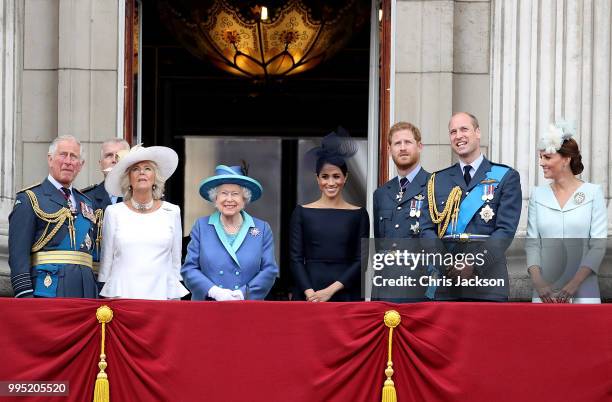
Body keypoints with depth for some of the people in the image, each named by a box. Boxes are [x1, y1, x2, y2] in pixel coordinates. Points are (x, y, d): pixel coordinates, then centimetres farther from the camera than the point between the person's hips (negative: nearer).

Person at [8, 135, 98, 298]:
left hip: (84, 291, 6)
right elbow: (18, 253, -7)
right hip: (47, 289, -6)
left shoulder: (86, 203, 20)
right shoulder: (28, 199, 1)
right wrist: (25, 295, -16)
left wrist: (97, 296, 14)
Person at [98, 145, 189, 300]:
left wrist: (174, 298, 7)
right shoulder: (114, 212, 5)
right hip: (121, 294, 0)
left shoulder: (172, 212, 7)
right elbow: (106, 260, 10)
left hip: (160, 293, 0)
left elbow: (176, 261, 11)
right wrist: (106, 298, 9)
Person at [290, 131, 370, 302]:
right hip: (308, 295, 0)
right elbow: (296, 259, 1)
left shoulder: (358, 214, 5)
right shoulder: (302, 212, 6)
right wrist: (310, 293, -13)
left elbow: (361, 261, 0)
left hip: (346, 294, 0)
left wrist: (331, 290, -10)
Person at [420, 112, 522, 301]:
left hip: (488, 285, -2)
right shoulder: (438, 180, 16)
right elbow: (427, 229, 8)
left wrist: (473, 263, -16)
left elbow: (505, 230, -4)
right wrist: (445, 263, -11)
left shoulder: (505, 177, 6)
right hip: (447, 284, 3)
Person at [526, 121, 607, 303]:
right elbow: (532, 242, 5)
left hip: (583, 290, -2)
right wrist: (538, 282, -9)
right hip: (545, 292, 2)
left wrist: (574, 284, -14)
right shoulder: (538, 195, 8)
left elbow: (598, 245, -4)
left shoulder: (593, 192, 0)